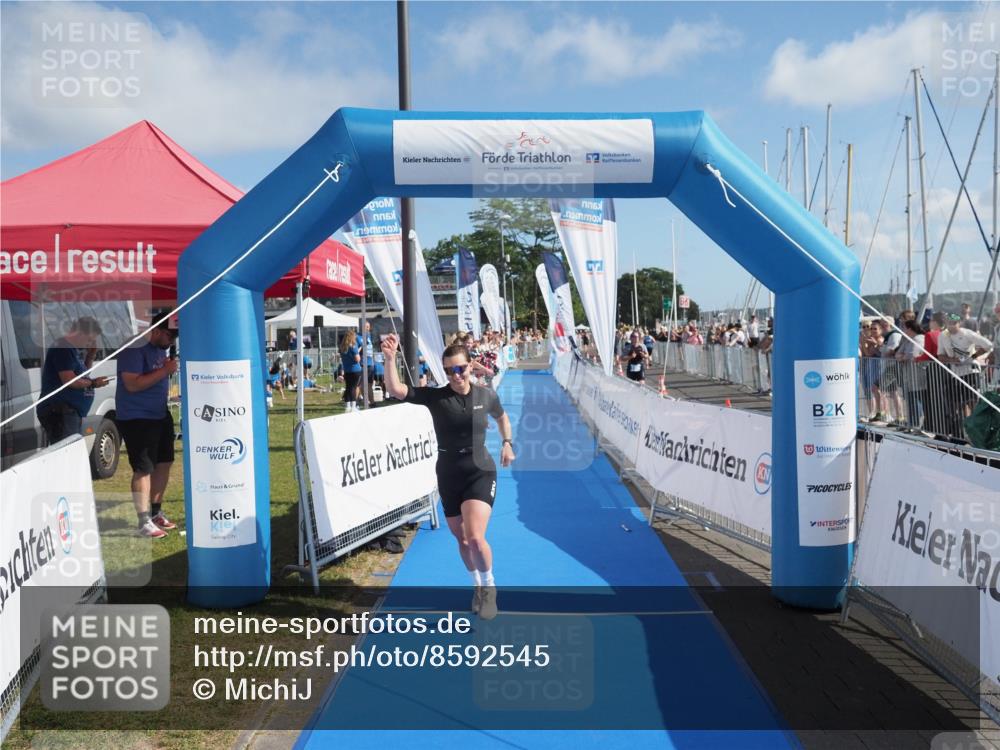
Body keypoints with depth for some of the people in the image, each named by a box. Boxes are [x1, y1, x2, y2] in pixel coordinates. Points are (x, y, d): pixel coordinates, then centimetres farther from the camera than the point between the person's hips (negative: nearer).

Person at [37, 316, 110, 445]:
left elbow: (82, 374, 24)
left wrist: (90, 356, 11)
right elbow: (69, 380, -20)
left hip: (70, 412, 11)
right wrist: (93, 383, -7)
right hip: (59, 412, -11)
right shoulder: (62, 348, -13)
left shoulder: (73, 349, 18)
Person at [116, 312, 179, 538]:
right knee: (143, 469, -7)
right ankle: (144, 522, -1)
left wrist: (170, 367, 7)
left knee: (164, 462, 15)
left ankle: (156, 512, 29)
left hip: (160, 415, 9)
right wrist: (165, 370, -26)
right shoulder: (134, 348, -18)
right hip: (136, 418, -9)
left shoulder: (160, 348, 10)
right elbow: (133, 384, -25)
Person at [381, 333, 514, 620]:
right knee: (462, 539, 14)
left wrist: (507, 443, 9)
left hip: (480, 472, -2)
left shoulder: (486, 395, -4)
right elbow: (394, 390, -21)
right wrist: (390, 358, -34)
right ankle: (479, 587, 41)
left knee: (475, 537, -19)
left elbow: (502, 416, 20)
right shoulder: (435, 396, -8)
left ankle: (489, 587, 10)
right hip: (449, 476, 2)